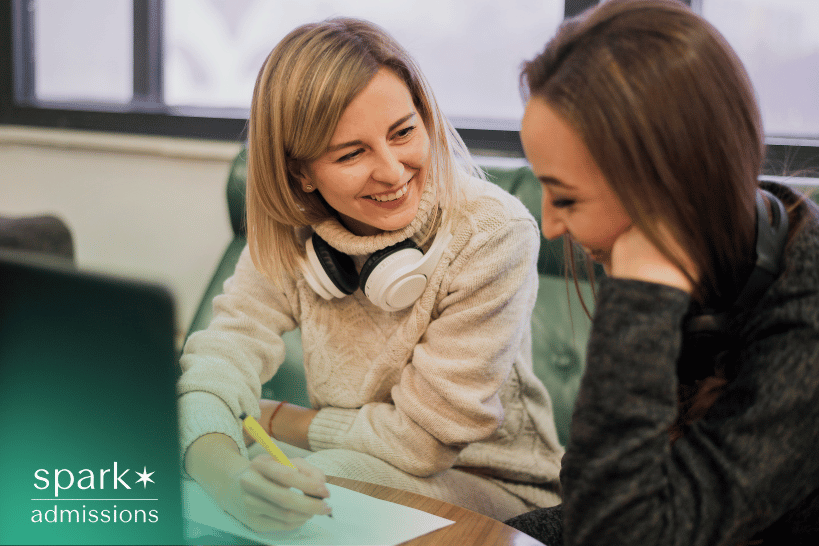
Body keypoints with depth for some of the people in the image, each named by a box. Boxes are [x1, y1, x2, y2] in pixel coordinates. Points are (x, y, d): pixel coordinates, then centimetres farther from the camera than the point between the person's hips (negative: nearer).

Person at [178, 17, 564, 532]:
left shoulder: (494, 235, -24)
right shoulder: (289, 234, -10)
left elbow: (423, 439, -21)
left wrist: (271, 417, -10)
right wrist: (229, 478, -43)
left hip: (497, 488, -3)